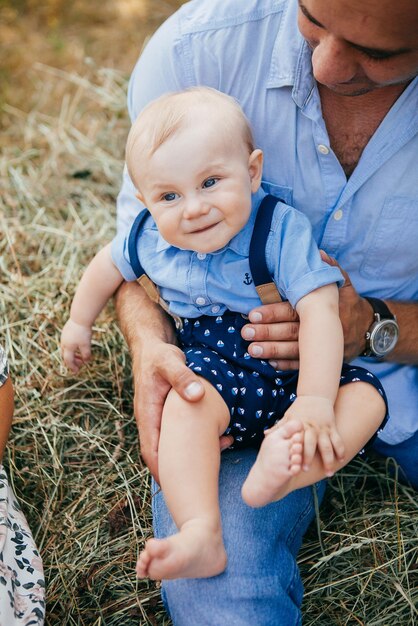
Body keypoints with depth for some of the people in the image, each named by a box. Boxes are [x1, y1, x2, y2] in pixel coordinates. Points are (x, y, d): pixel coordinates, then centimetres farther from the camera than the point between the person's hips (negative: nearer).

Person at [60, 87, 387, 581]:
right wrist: (79, 323, 32)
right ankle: (201, 535, -45)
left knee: (366, 396, -24)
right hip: (216, 372, 0)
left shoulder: (282, 230, -18)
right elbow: (108, 265, 18)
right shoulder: (152, 240, -5)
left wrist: (315, 400, -39)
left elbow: (320, 312, -27)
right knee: (187, 402, -33)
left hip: (294, 373, 0)